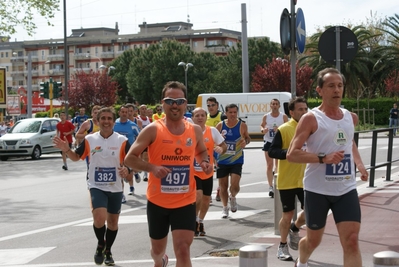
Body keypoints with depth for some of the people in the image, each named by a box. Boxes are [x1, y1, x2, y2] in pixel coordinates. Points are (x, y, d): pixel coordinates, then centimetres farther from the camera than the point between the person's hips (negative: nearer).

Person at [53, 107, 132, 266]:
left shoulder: (122, 141, -7)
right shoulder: (89, 140, -2)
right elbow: (76, 157, 10)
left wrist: (128, 171, -25)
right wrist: (66, 150, -10)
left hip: (115, 188, 1)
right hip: (97, 187, -1)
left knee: (113, 221, 15)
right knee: (99, 218, -22)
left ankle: (108, 251, 37)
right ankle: (100, 244, 7)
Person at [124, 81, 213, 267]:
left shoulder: (195, 130, 0)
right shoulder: (152, 130, -10)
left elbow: (201, 152, 21)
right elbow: (129, 159, -8)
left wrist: (204, 162, -3)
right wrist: (152, 167, -25)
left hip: (185, 201, 1)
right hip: (157, 201, 0)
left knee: (183, 250, -12)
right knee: (158, 249, 19)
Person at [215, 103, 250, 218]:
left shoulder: (242, 126, -3)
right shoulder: (220, 125, -1)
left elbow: (247, 137, 12)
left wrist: (245, 141, -12)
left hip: (236, 160, -1)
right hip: (222, 161, 2)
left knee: (235, 185, -12)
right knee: (223, 186, 7)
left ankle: (232, 197, 23)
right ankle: (225, 208, 24)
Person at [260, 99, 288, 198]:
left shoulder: (283, 116, -3)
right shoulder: (266, 117, 1)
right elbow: (262, 126, 10)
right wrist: (263, 130, -13)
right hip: (268, 142, 0)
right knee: (269, 165, -2)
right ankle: (271, 187, -1)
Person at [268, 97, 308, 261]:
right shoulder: (284, 129, -11)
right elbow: (272, 151, -16)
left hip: (305, 179, 5)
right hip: (287, 180, -4)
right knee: (288, 214, 4)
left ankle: (294, 229, 32)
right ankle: (282, 246, 22)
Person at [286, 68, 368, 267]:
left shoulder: (351, 118, 7)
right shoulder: (311, 119, -11)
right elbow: (291, 154, -16)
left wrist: (359, 164, 13)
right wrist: (323, 158, -27)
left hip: (346, 189, 4)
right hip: (317, 190, -4)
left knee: (352, 242, -8)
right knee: (313, 240, 13)